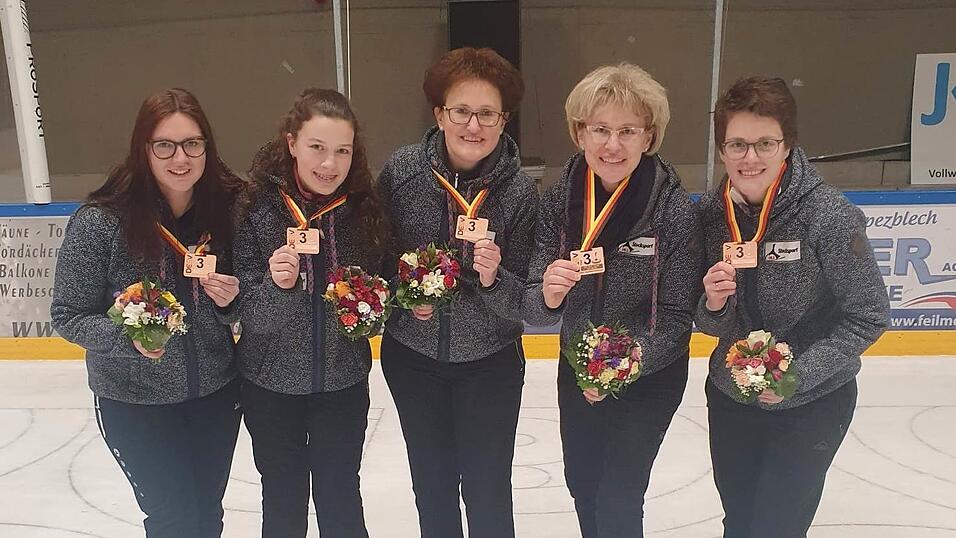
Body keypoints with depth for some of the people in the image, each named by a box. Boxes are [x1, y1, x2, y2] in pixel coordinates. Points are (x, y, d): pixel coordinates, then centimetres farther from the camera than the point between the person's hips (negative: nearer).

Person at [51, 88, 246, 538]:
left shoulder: (228, 208, -8)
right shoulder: (99, 222, -18)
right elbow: (67, 316, -9)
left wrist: (230, 300, -17)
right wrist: (128, 337, -26)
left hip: (216, 392, 3)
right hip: (134, 400, -3)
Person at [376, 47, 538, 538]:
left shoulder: (520, 190, -16)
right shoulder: (401, 171, -13)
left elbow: (523, 303, -12)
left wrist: (492, 279, -32)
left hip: (490, 362, -2)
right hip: (412, 355, 2)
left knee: (488, 492, 8)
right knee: (431, 483, 19)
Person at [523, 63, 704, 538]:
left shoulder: (675, 211, -23)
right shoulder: (559, 200, -14)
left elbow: (676, 318, -16)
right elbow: (535, 310, -13)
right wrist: (548, 296, -35)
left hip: (649, 378, -4)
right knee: (582, 486, 22)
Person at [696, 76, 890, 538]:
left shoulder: (829, 214, -22)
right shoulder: (711, 211, -9)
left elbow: (868, 315, -14)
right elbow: (714, 326, -1)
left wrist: (799, 374, -22)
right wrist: (714, 304, -24)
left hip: (812, 404, -4)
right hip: (730, 396, 4)